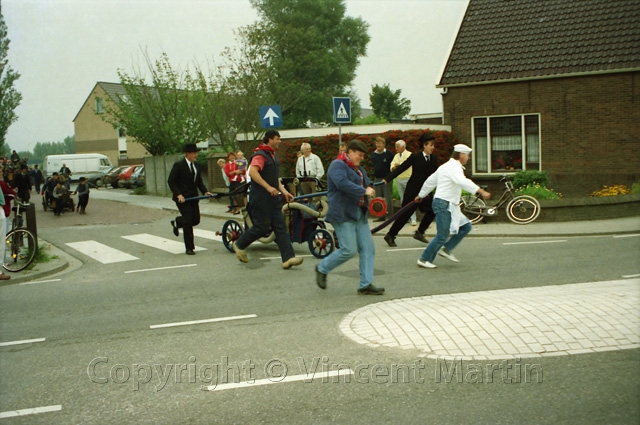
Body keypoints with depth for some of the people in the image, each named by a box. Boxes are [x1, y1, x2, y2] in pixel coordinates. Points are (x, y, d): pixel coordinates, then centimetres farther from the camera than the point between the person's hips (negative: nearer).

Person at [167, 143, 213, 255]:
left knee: (196, 220, 6)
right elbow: (171, 181, -11)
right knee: (188, 222, -8)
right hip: (182, 198, -7)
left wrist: (205, 191, -2)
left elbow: (199, 181, 15)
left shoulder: (196, 165, 10)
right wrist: (178, 195, -20)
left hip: (193, 197, 7)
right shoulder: (178, 165, -10)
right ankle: (189, 248, 2)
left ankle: (177, 222, 36)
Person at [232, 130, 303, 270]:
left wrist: (284, 191, 14)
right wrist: (268, 187, -31)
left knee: (280, 227, 1)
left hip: (273, 198, 9)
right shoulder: (260, 155, -12)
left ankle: (288, 258, -3)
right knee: (262, 227, -4)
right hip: (260, 198, -9)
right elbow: (252, 172, -28)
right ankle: (239, 245, 19)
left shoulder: (273, 156, 19)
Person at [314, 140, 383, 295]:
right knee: (349, 250, -12)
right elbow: (342, 183, -26)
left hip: (359, 214, 10)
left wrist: (369, 187, 5)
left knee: (367, 248, 1)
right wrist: (364, 191, -22)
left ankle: (366, 285, 4)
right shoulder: (338, 165, -9)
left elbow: (367, 183, 29)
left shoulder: (358, 168, 21)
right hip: (343, 214, -9)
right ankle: (322, 269, 11)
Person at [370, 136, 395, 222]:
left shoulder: (389, 153, -4)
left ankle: (389, 215, -2)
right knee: (378, 198, 8)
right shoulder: (373, 155, 10)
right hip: (376, 179, 6)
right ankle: (381, 216, 15)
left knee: (388, 198, -7)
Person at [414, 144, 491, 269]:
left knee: (466, 226, 10)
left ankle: (446, 249, 13)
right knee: (442, 236, -7)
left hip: (449, 206, 11)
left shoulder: (446, 166, 18)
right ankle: (424, 259, 2)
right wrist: (481, 191, -41)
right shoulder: (454, 168, -14)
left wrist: (421, 195, 38)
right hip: (443, 204, -11)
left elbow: (430, 181, 27)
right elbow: (463, 182, -33)